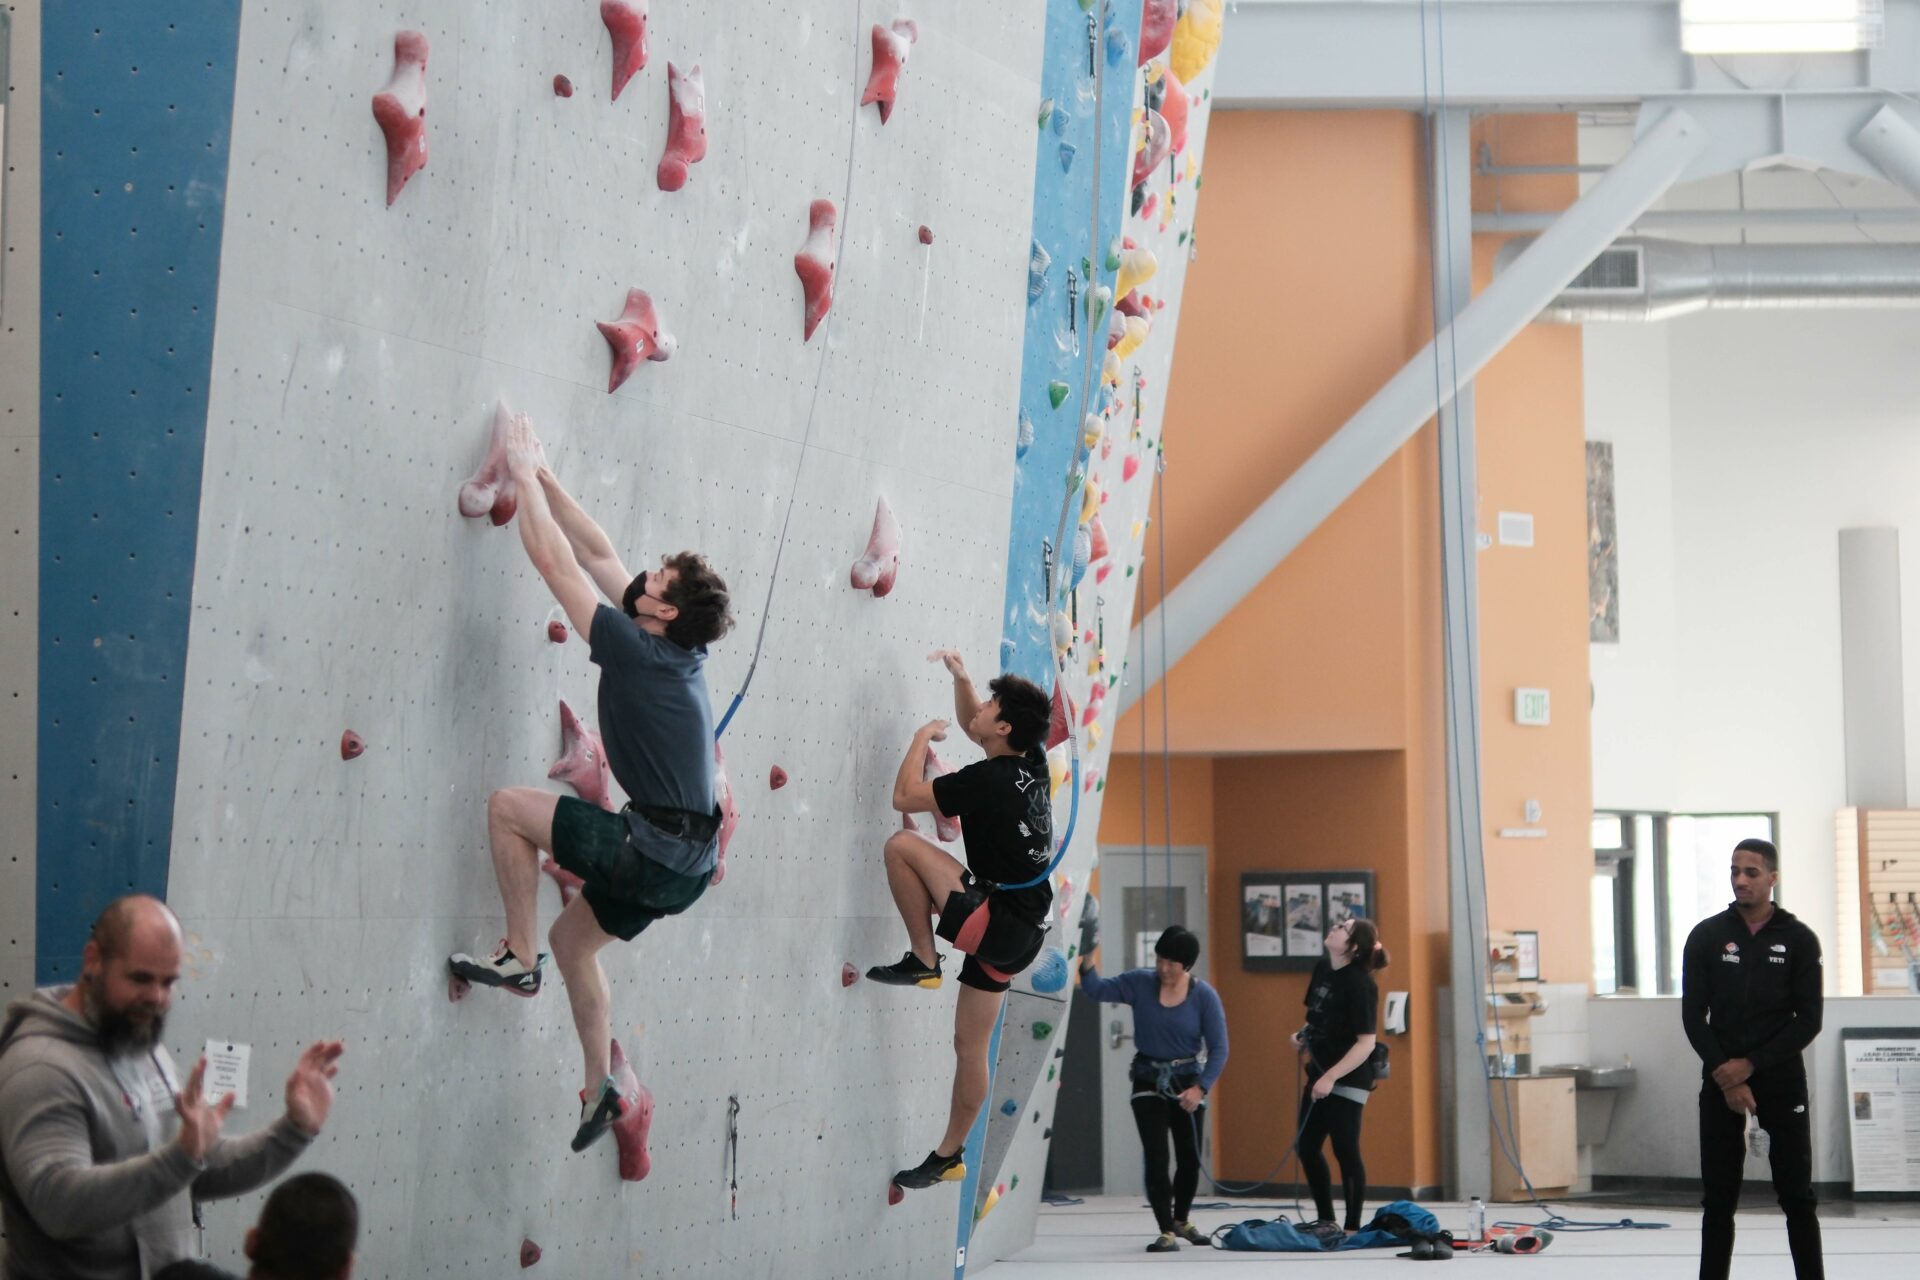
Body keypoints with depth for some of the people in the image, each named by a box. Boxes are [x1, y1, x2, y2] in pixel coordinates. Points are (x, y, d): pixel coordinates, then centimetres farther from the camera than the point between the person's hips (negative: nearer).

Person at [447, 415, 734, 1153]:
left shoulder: (635, 650, -14)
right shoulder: (681, 654, 8)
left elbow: (554, 560, -10)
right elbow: (597, 555, 16)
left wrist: (525, 473, 1)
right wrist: (541, 477, 18)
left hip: (654, 853, -9)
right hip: (688, 863, 9)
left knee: (508, 807, 0)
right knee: (574, 937, 25)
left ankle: (517, 957, 4)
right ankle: (600, 1089, 27)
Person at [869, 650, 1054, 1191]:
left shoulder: (989, 780, -19)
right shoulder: (1032, 764, 5)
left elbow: (904, 797, -11)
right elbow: (970, 724, 24)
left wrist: (923, 737, 1)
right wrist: (959, 675, 12)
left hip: (997, 924, -10)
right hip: (1019, 932, 10)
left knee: (903, 844, -12)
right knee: (971, 1045, 17)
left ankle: (923, 961, -2)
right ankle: (949, 1156, 25)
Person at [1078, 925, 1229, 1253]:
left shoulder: (1204, 996, -12)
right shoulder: (1140, 983, -7)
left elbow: (1218, 1048, -12)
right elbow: (1097, 989, -6)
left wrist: (1200, 1088, -22)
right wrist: (1087, 963, -26)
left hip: (1187, 1082, 0)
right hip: (1149, 1081, 0)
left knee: (1190, 1158, 9)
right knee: (1156, 1157, -9)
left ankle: (1181, 1220, 34)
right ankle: (1167, 1232, -1)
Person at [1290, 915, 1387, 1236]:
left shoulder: (1359, 984, -20)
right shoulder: (1322, 968, 3)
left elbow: (1366, 1042, -22)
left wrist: (1332, 1077, -26)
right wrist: (1303, 1036, 1)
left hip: (1348, 1079, -9)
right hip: (1320, 1074, 9)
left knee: (1345, 1150, -4)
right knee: (1307, 1148, 13)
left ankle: (1352, 1227, 7)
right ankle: (1326, 1220, 26)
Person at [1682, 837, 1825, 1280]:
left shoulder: (1798, 940, -1)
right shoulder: (1707, 937, 2)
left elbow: (1808, 1021, -5)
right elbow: (1694, 1015, -1)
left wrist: (1750, 1065, -12)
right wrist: (1725, 1075, -11)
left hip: (1781, 1081, -1)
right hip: (1720, 1082, 1)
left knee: (1797, 1197, -1)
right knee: (1719, 1200, 4)